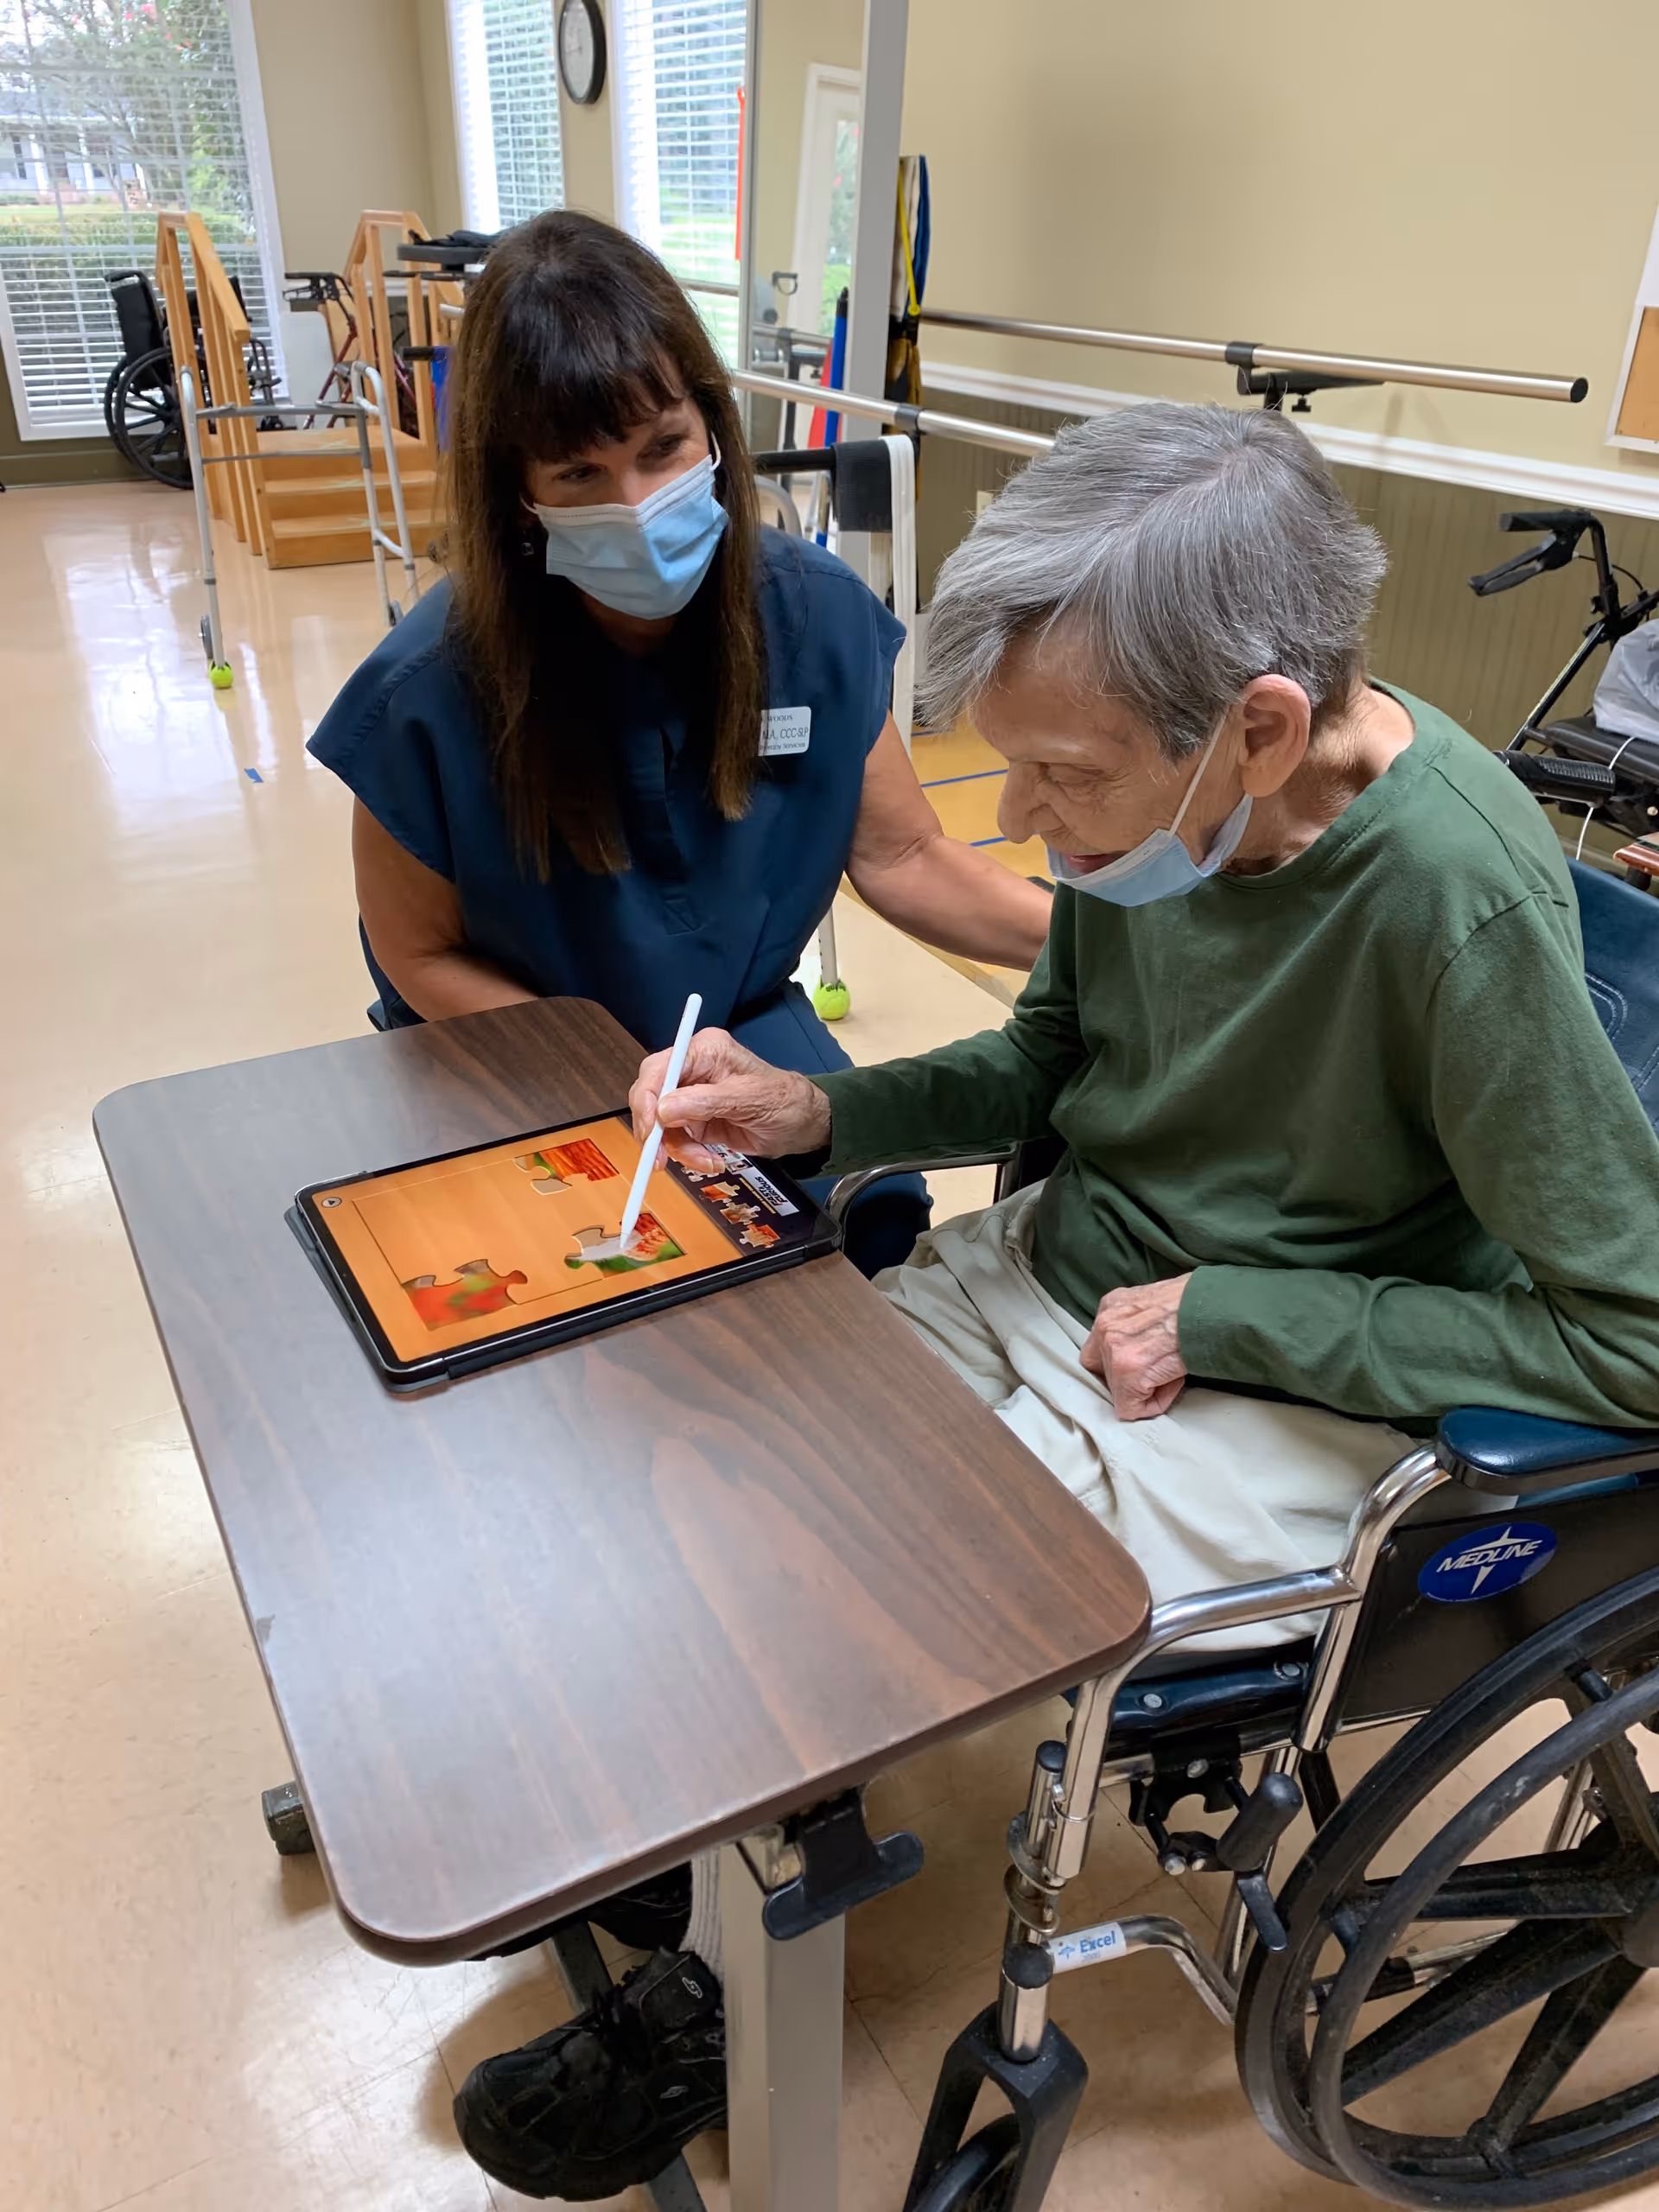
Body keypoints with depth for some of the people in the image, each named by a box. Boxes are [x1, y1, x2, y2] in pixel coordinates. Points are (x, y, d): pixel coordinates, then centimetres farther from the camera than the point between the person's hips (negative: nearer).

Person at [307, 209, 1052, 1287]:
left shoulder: (816, 613, -12)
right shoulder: (430, 690, -20)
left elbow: (902, 858, -4)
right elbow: (424, 957, -7)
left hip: (749, 1031, 3)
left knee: (875, 1219, -19)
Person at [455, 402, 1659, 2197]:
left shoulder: (1456, 903, -29)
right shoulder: (1154, 795, -10)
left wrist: (1225, 1314, -19)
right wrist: (820, 1112, -9)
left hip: (1272, 1412, -6)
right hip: (1050, 1274, 7)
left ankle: (725, 1995, 21)